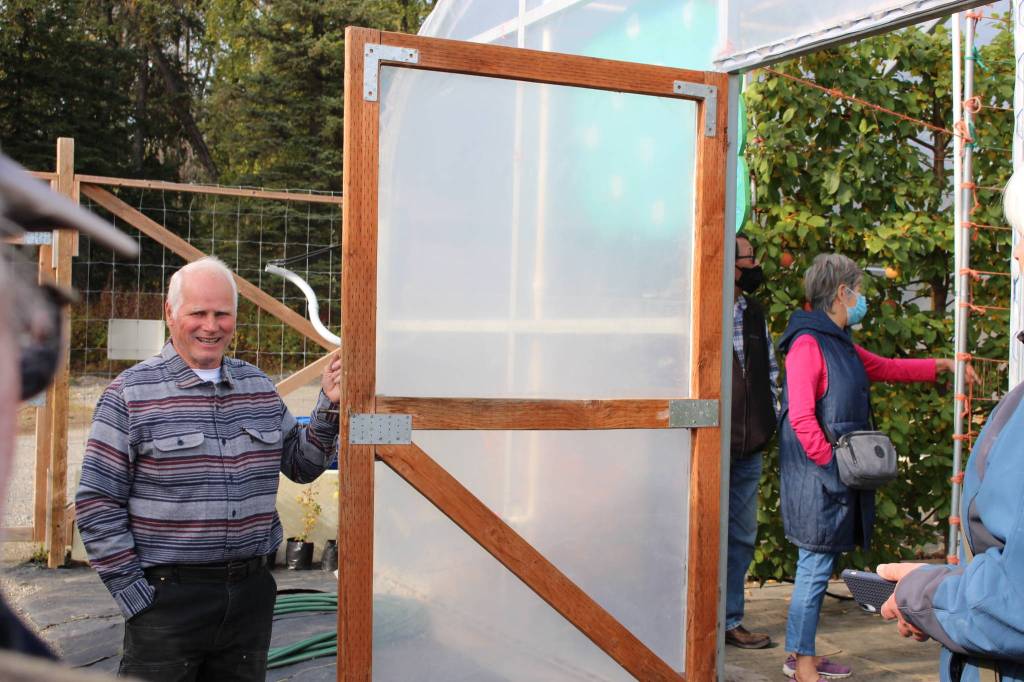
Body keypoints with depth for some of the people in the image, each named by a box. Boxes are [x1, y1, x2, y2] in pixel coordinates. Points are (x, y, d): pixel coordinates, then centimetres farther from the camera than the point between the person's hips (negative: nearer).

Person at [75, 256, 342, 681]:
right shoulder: (131, 393, -6)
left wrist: (328, 409, -2)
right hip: (167, 594, -5)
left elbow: (302, 467, 15)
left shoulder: (258, 386, 9)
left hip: (251, 592, 5)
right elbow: (97, 503, -7)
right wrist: (132, 593, -10)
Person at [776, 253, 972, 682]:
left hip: (838, 477, 10)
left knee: (820, 566, 13)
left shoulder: (840, 343, 16)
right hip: (817, 478, -10)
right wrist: (831, 462, -16)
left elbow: (884, 368, 31)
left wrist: (940, 366, 35)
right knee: (816, 567, -4)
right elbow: (800, 417, -20)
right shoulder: (808, 344, -14)